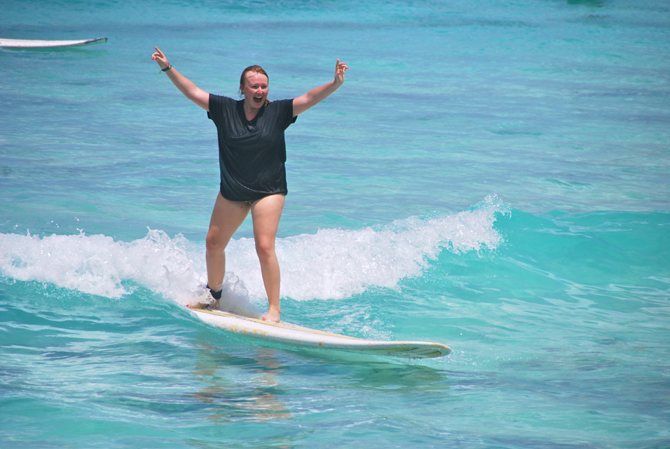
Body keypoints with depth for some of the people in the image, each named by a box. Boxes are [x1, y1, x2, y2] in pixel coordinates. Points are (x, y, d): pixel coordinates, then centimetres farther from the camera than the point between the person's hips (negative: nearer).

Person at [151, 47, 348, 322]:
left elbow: (309, 99, -15)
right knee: (214, 243, 11)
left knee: (264, 246, -15)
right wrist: (168, 68, -8)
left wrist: (335, 84, -30)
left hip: (268, 190, -4)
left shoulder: (278, 112, -8)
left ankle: (274, 309, -8)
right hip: (231, 191, 4)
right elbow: (191, 92, -2)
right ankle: (213, 293, 35)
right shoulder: (225, 109, -4)